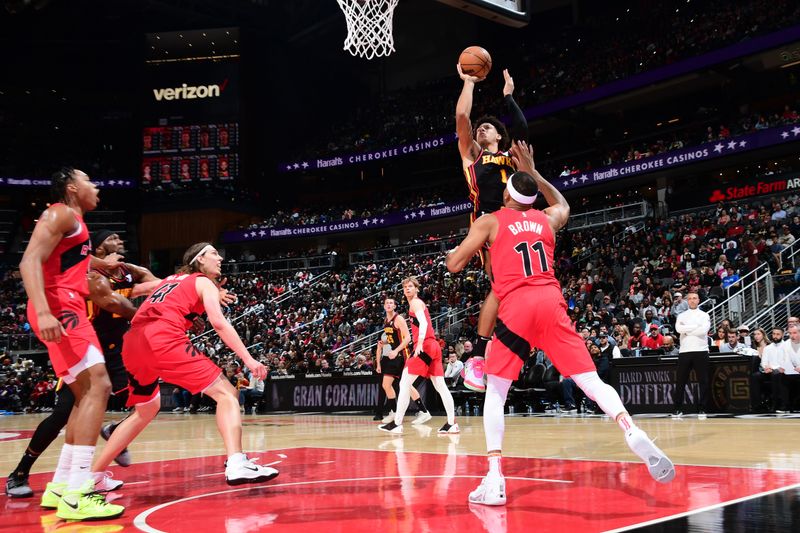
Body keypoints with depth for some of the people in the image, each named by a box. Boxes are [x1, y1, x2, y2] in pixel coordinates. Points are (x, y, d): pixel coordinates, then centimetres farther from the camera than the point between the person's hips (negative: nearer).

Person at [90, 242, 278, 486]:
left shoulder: (169, 280, 33)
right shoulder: (204, 283, 13)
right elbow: (218, 322, -2)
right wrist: (248, 359, -7)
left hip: (133, 343, 8)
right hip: (163, 339, -7)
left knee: (146, 410, 28)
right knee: (226, 393, -4)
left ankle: (93, 475, 29)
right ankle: (236, 464, -24)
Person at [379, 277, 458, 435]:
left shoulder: (415, 302, -2)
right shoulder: (419, 303, 26)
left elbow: (423, 323, -17)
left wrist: (419, 344, -28)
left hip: (424, 346, -10)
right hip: (434, 346, 10)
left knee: (404, 383, -6)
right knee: (440, 386, 5)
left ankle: (397, 423, -7)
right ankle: (451, 423, 2)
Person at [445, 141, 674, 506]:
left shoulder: (490, 221, 11)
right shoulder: (546, 219, 22)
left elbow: (454, 265, 8)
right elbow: (563, 205, 47)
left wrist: (454, 251, 31)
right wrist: (532, 171, 48)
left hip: (517, 306, -3)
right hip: (551, 302, 3)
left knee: (495, 391, 7)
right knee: (591, 381, 0)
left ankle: (494, 479, -4)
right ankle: (632, 431, -27)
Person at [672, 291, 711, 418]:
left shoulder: (704, 315, 6)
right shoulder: (681, 316, 11)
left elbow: (704, 330, -12)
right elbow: (678, 328, -9)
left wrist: (686, 330, -7)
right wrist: (696, 326, -10)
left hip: (701, 351, -1)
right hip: (684, 351, 1)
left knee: (704, 381, 0)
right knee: (680, 381, 4)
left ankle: (702, 409, 7)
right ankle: (677, 409, 10)